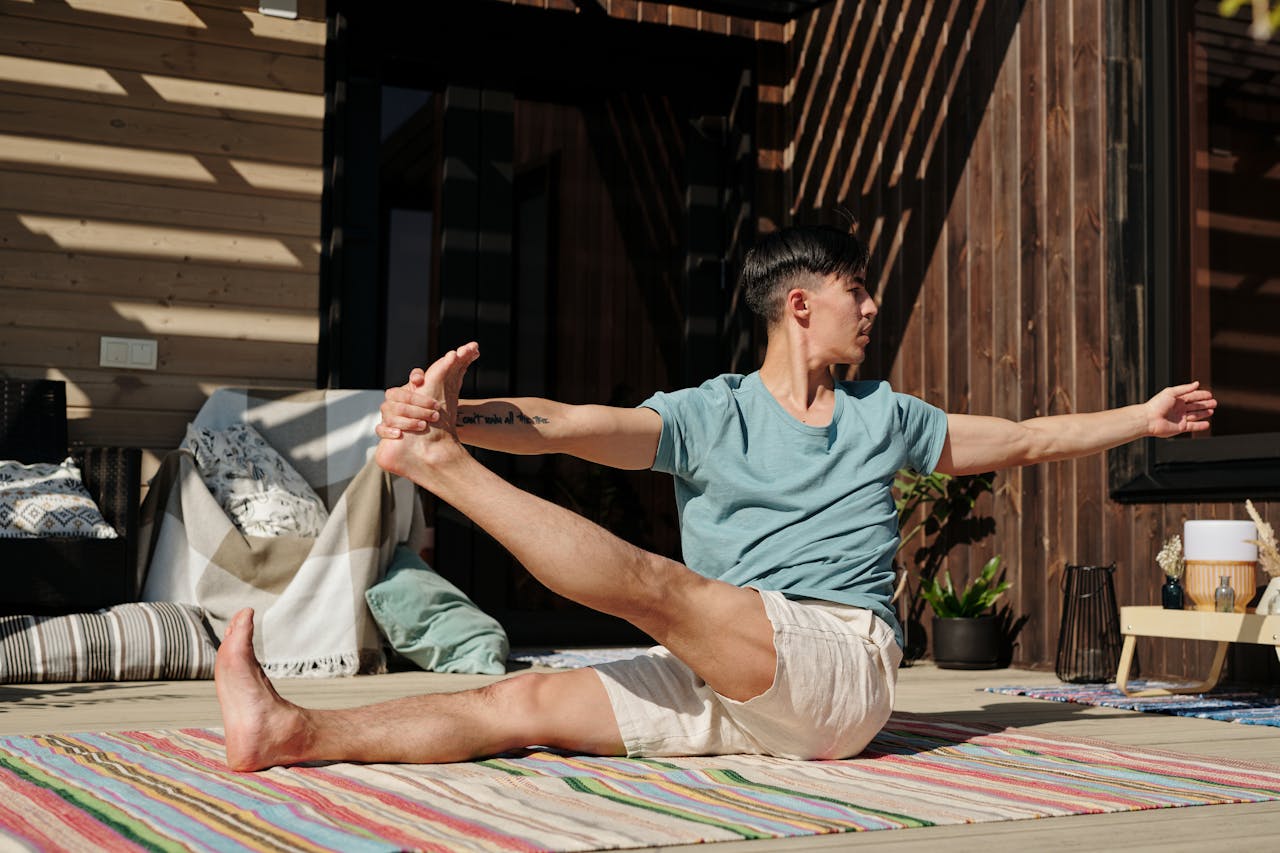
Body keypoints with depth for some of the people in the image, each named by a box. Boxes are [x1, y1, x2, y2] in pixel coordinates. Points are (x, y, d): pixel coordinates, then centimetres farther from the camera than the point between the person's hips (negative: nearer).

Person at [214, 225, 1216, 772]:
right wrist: (463, 414, -28)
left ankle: (438, 467, -29)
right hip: (727, 690, 1)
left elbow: (1017, 439, 30)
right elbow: (574, 424, -10)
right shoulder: (710, 415, 7)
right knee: (530, 701, -16)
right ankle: (292, 732, -24)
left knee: (653, 582, -27)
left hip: (844, 666, -1)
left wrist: (1141, 418, 31)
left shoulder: (884, 416, 17)